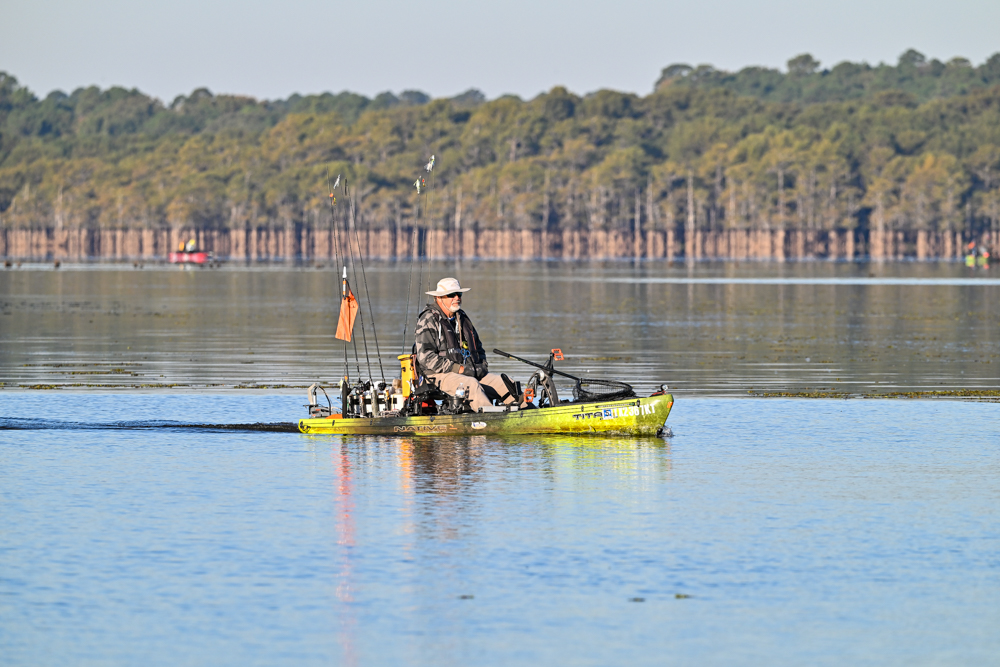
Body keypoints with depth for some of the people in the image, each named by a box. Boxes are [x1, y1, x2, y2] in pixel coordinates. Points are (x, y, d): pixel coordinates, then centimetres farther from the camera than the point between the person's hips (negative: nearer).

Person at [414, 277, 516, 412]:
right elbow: (425, 357, -14)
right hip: (441, 375, -8)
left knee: (504, 382, -11)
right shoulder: (429, 320, -4)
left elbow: (478, 348, 31)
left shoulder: (463, 318, 21)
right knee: (471, 385, -35)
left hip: (471, 372, 8)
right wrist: (459, 368, -17)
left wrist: (482, 365, 7)